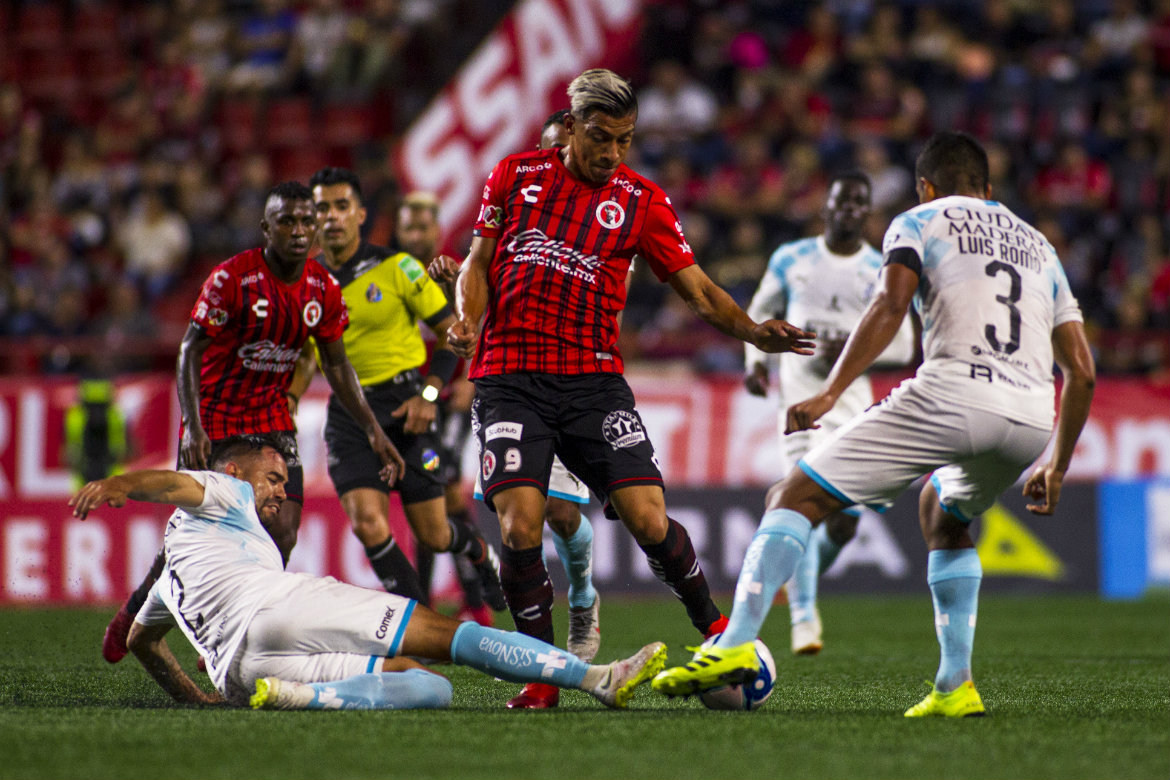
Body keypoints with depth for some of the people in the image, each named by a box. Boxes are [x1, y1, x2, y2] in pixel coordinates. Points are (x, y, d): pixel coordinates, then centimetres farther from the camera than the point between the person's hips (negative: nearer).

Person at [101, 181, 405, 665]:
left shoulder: (323, 288, -2)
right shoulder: (232, 278, -18)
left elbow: (336, 365, 9)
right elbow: (190, 351, -16)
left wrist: (374, 431, 2)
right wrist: (193, 428, -27)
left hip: (272, 420, 4)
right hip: (215, 420, -4)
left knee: (283, 530, -11)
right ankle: (135, 612, 29)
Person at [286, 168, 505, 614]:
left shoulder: (394, 267, -6)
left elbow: (451, 330, -2)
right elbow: (305, 355, 18)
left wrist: (430, 394, -12)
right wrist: (287, 402, 1)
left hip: (404, 405, -3)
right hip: (348, 413, 3)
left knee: (432, 536, 0)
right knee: (367, 523, -17)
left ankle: (479, 550, 37)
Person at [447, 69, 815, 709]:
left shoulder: (639, 200, 6)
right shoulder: (517, 174, 8)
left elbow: (697, 290, 6)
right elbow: (478, 263, 13)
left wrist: (755, 333, -11)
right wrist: (468, 321, -8)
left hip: (593, 382, 0)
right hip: (509, 380, 0)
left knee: (647, 518, -12)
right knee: (519, 525, -16)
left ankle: (715, 628, 14)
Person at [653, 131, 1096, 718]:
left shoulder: (918, 223, 17)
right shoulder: (1038, 246, 32)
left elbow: (891, 304, -5)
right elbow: (1082, 372, 26)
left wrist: (829, 393, -9)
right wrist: (1057, 469, 34)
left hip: (953, 390, -5)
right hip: (1034, 414, 5)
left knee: (796, 498, 2)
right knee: (943, 515, 34)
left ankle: (736, 643, -17)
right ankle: (954, 686, 21)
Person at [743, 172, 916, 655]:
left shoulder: (883, 273, 5)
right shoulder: (792, 259, 8)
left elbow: (903, 347, 5)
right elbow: (761, 312, 21)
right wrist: (756, 359, 4)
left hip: (851, 399, 1)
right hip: (798, 394, -1)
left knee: (844, 520, -6)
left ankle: (802, 573, 26)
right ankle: (804, 615, -9)